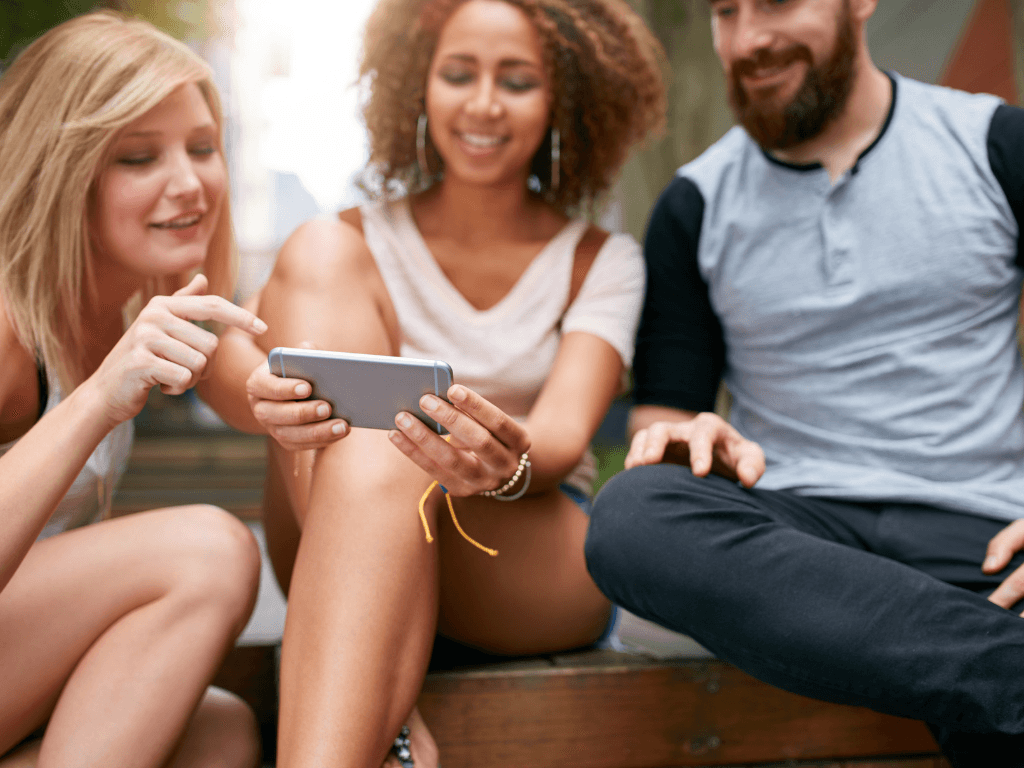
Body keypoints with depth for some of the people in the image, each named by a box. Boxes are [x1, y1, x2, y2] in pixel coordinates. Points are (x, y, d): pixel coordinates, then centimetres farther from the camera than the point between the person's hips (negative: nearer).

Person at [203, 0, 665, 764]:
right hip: (344, 563, 2)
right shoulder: (358, 242, 8)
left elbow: (566, 435, -12)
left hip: (542, 570, -2)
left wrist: (510, 461, -38)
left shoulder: (602, 262, 6)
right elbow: (232, 369, -9)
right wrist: (276, 397, -35)